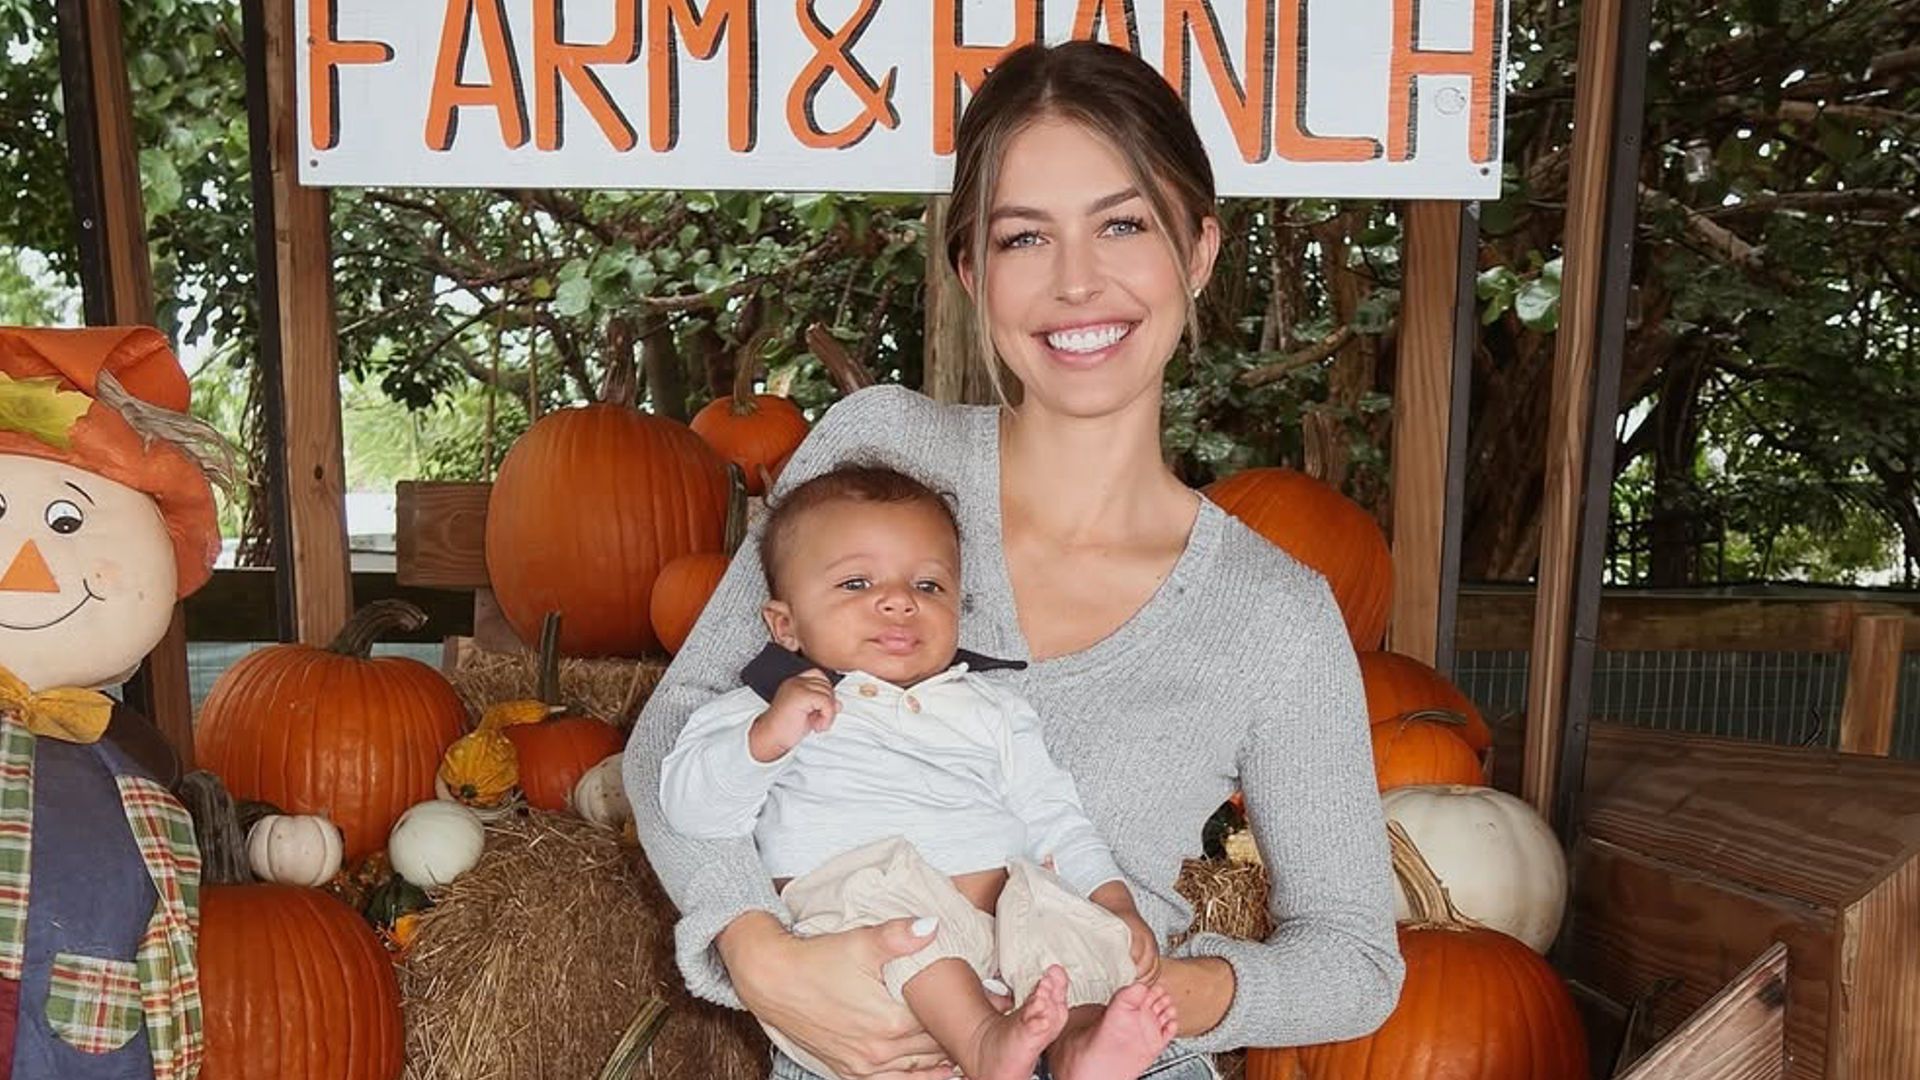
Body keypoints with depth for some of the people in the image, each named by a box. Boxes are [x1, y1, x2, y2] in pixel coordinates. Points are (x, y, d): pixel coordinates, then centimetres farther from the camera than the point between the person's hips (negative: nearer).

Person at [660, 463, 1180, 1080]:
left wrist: (1114, 902, 6)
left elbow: (1053, 816, 22)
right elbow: (690, 809, 2)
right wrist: (768, 737, -14)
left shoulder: (991, 710, 23)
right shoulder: (768, 708, 12)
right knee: (883, 882, -32)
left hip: (999, 915, 4)